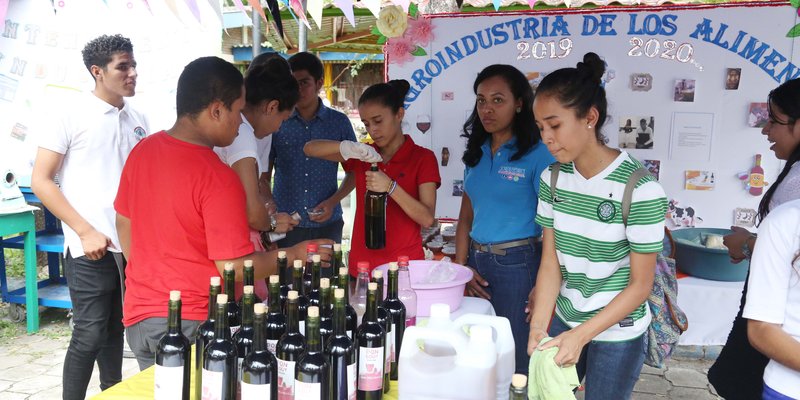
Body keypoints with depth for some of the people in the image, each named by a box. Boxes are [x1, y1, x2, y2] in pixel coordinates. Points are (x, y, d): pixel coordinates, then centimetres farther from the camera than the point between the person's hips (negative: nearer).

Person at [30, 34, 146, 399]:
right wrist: (86, 232, -13)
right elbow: (40, 181, -7)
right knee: (89, 335, 0)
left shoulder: (137, 119, 9)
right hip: (91, 249, -5)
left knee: (116, 329, 15)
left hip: (133, 245, 5)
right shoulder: (70, 116, -6)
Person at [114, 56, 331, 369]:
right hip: (192, 323, -7)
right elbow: (235, 268, -21)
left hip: (138, 316, 7)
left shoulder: (142, 151, -1)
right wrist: (294, 255, -7)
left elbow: (124, 223, 11)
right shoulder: (218, 179, -24)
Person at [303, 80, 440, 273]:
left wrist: (390, 187, -25)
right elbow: (309, 148, 1)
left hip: (404, 265, -3)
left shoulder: (423, 157, -5)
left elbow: (427, 219, -13)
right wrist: (347, 147, -17)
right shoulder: (363, 155, 7)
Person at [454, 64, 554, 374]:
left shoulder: (538, 154, -9)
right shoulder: (477, 152, 9)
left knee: (514, 364, 5)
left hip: (517, 265, -6)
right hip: (476, 261, 6)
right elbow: (466, 216, 12)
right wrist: (461, 267, 1)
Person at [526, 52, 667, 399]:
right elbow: (550, 261, -4)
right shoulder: (553, 179, -6)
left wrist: (580, 335, -21)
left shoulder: (639, 188, -21)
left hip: (618, 333, -4)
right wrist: (538, 328, -15)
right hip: (564, 319, 4)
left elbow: (640, 284, -16)